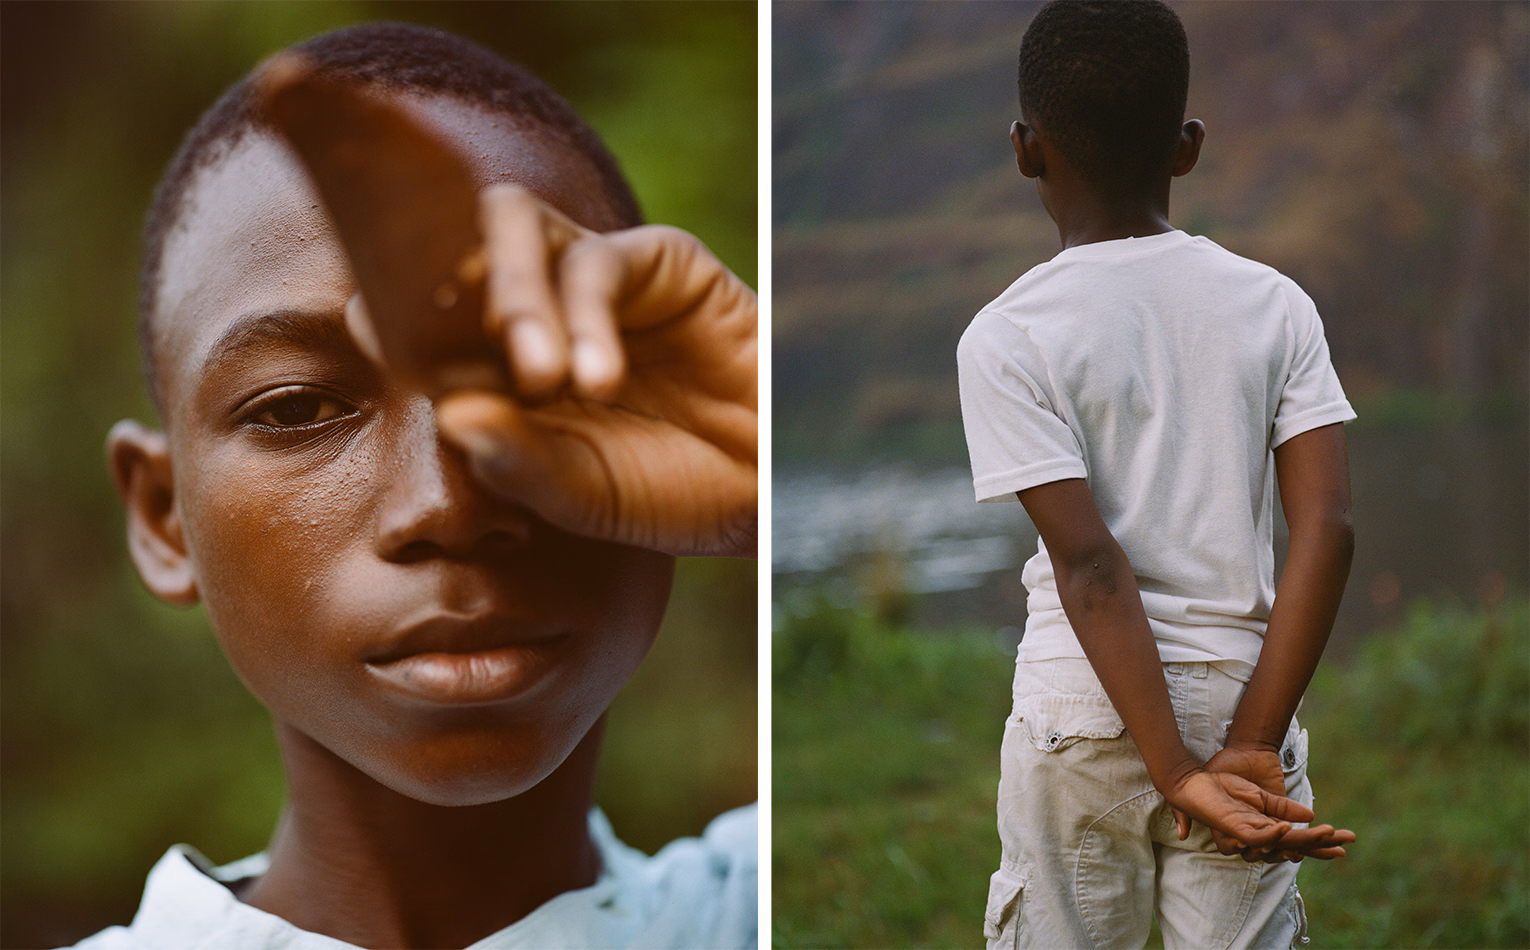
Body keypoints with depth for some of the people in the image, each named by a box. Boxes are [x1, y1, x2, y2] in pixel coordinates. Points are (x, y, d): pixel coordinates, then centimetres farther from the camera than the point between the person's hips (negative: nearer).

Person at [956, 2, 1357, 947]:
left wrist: (1182, 776, -15)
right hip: (1238, 698, 2)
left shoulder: (1005, 338, -8)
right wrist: (1251, 744, -11)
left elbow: (1089, 563, -15)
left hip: (1080, 719, -2)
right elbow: (1328, 528, -9)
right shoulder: (1275, 305, 0)